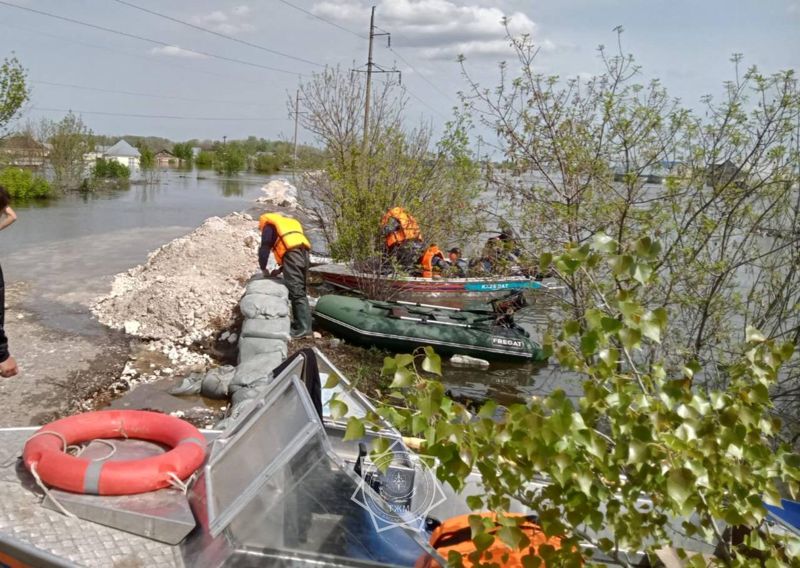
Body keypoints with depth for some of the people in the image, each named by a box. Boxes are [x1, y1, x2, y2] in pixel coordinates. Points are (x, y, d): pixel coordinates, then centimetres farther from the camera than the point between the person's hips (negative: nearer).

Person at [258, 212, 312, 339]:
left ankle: (304, 327, -14)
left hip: (292, 253, -7)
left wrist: (263, 268, 22)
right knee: (300, 291, 14)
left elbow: (264, 248, 10)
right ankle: (300, 321, 16)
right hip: (304, 252, 7)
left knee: (296, 292, -10)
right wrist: (280, 269, 30)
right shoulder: (290, 222, 37)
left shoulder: (269, 224, 18)